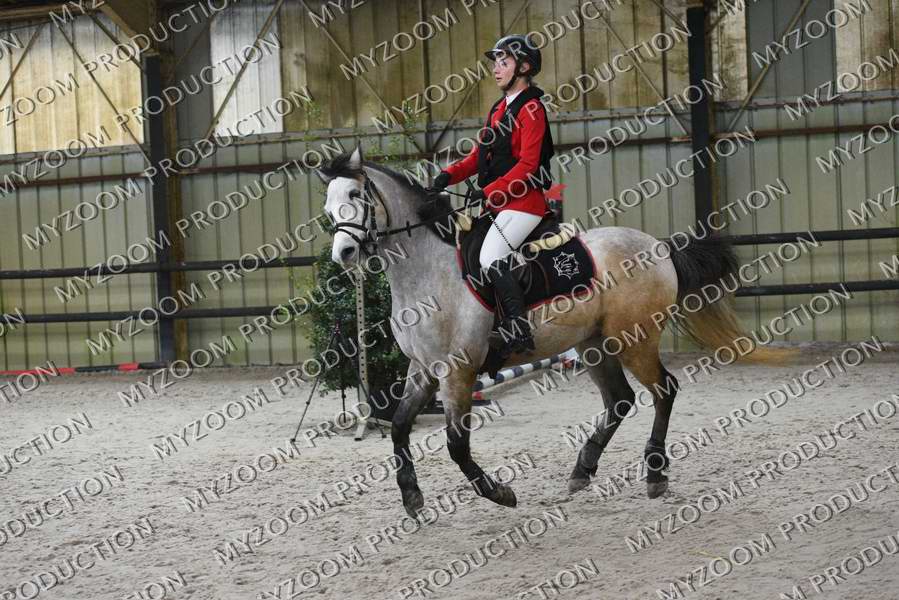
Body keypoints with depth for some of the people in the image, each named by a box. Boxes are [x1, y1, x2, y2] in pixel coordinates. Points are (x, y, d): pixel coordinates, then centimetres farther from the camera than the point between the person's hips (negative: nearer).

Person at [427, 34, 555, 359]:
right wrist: (450, 175, 0)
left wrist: (489, 192, -24)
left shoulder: (531, 109, -9)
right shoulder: (500, 108, 20)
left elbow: (526, 165, -18)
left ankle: (519, 331, -20)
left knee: (491, 259, -24)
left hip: (523, 202, -10)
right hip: (497, 204, 10)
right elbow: (480, 154, 17)